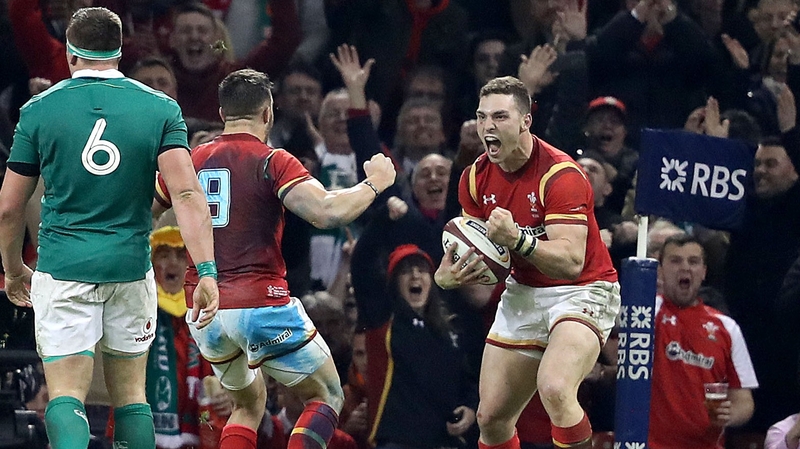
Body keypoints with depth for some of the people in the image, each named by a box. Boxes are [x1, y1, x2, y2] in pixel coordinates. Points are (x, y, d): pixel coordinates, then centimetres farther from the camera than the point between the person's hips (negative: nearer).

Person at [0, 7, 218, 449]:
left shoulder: (39, 111, 0)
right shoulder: (160, 108, 0)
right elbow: (187, 194, -11)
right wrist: (207, 272, -13)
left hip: (62, 268, -2)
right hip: (131, 267, 2)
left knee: (66, 396, -5)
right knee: (130, 395, 15)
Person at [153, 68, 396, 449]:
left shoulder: (191, 160, 7)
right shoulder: (272, 162, -8)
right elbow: (327, 213, -21)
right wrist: (374, 183, -5)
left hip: (203, 313, 6)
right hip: (261, 305, -6)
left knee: (249, 402, 26)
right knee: (326, 396, 8)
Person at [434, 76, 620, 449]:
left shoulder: (561, 175, -23)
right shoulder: (476, 178, -2)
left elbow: (571, 262, -30)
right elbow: (475, 249, 10)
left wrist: (516, 239, -44)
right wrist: (448, 274, -13)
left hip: (581, 291, -7)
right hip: (523, 293, 7)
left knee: (554, 390, -33)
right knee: (491, 417, 5)